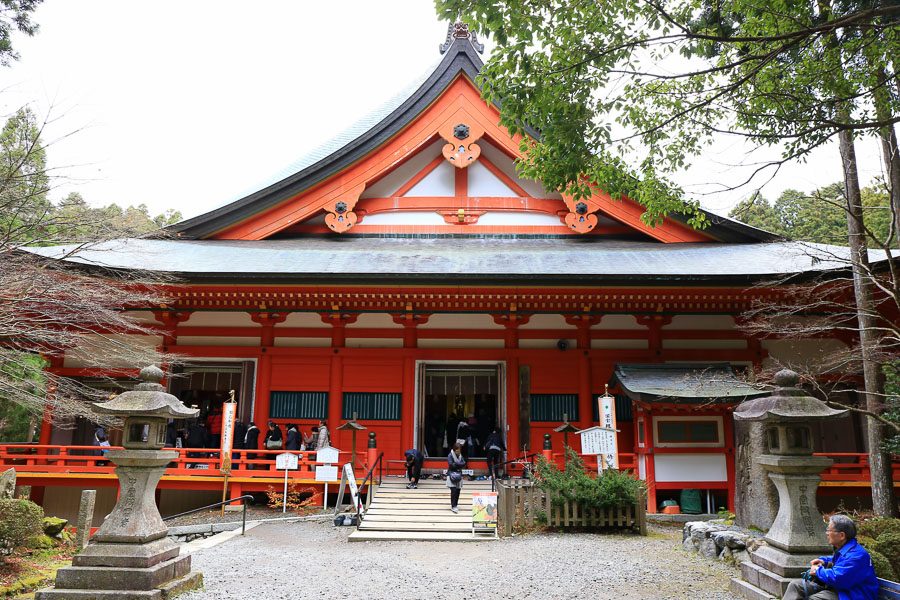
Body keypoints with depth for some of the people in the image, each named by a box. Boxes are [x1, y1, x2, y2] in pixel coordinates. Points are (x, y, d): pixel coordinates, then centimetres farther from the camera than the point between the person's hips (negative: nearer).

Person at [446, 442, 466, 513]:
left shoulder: (461, 456, 9)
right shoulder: (450, 455, -6)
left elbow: (464, 464, -3)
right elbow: (451, 464, -17)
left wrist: (456, 464, -15)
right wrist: (459, 464, -9)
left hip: (459, 475, 5)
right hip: (452, 475, -5)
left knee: (458, 491, 4)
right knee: (453, 490, -13)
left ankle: (455, 505, 17)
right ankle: (453, 506, -11)